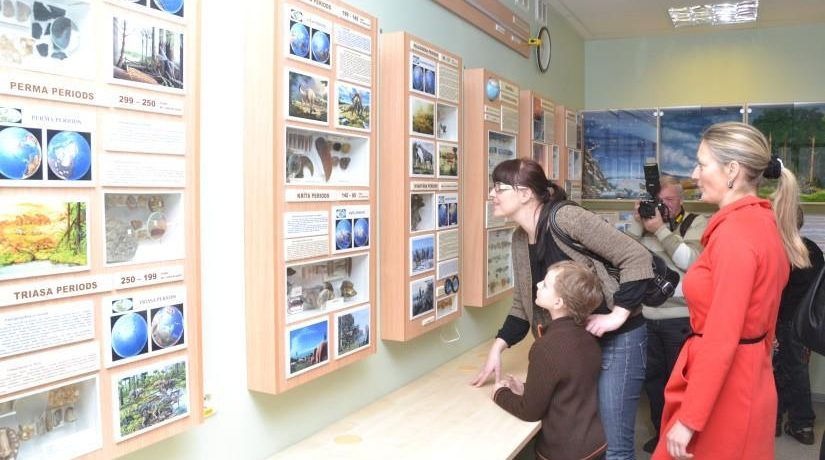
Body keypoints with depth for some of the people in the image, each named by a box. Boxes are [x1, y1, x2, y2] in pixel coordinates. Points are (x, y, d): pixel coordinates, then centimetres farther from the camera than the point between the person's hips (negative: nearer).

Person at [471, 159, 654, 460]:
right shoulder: (519, 239, 4)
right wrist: (498, 348, 0)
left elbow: (638, 258, -20)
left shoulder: (567, 218, -21)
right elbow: (523, 304, 11)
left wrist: (618, 315, -23)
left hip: (616, 340, -8)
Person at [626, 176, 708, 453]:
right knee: (652, 377, 15)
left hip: (680, 319, -4)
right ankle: (661, 433, 33)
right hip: (646, 316, 4)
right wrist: (637, 222, -10)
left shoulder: (697, 224, -3)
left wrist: (661, 229, -18)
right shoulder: (647, 222, 9)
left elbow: (690, 261, -18)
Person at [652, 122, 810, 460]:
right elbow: (757, 315, 13)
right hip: (749, 378, 9)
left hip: (724, 389, -9)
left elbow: (721, 339, -24)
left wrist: (689, 419, -20)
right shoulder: (764, 221, 6)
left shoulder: (735, 231, -22)